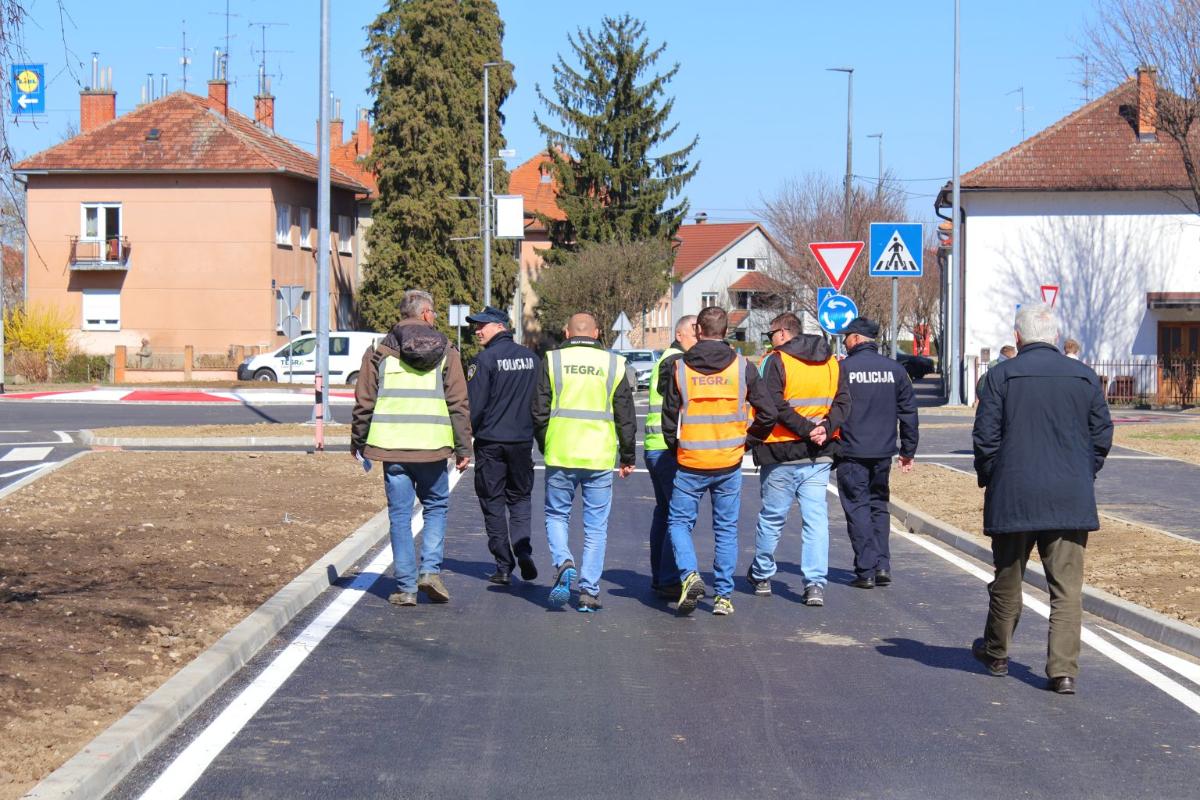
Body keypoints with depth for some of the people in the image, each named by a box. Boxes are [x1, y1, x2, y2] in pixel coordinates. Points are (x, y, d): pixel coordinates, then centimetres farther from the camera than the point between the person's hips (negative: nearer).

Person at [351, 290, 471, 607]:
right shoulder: (446, 352, 3)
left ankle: (406, 586, 5)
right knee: (436, 506, 17)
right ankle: (431, 568, 1)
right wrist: (463, 448, 8)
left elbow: (364, 401, 4)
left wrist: (357, 442, 16)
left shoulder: (380, 352, 3)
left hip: (392, 447, 0)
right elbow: (459, 404, 2)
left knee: (400, 515, 6)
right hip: (433, 448, 0)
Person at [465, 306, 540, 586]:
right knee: (520, 497, 16)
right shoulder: (531, 358, 7)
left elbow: (474, 405, -13)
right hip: (523, 441, 4)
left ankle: (504, 567, 4)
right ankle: (523, 550, -5)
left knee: (493, 503, 5)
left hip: (491, 442, -4)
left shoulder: (485, 360, -11)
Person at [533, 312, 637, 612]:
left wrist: (545, 447, 17)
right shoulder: (614, 364, 5)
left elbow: (539, 412, 3)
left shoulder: (553, 361, 2)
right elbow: (626, 418, 7)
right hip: (600, 458, 1)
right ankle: (589, 591, 4)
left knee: (556, 515, 15)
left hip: (560, 455, -1)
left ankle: (564, 563, -10)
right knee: (596, 526, 8)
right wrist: (628, 457, 16)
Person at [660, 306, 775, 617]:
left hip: (690, 464, -1)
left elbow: (669, 420, 0)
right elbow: (768, 413, 1)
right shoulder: (742, 367, -3)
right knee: (727, 529, 11)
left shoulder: (680, 368, -5)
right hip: (729, 463, 1)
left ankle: (689, 574, -12)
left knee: (679, 521, 11)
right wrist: (749, 440, 17)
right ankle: (724, 596, 11)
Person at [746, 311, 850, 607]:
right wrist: (824, 428, -8)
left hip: (782, 454, -4)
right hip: (819, 455, 4)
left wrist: (806, 429, -15)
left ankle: (761, 577, 25)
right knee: (816, 519, 3)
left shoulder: (775, 362, -8)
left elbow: (774, 407, -17)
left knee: (772, 517, 10)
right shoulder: (832, 363, 9)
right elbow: (843, 402, 4)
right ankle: (815, 584, -5)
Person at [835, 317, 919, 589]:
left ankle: (866, 570, -1)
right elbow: (909, 412, 8)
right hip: (883, 453, 4)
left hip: (851, 453, -4)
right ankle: (882, 565, 9)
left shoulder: (842, 369, -9)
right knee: (879, 505, 17)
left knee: (857, 508, 2)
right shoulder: (895, 370, 5)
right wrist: (908, 450, 15)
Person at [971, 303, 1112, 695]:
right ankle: (1063, 670, -4)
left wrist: (989, 481, 10)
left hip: (1013, 497, -1)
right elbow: (1102, 435, 7)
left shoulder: (1001, 376, -4)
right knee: (1067, 586, 2)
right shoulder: (1085, 377, 3)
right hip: (1071, 500, 1)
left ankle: (996, 653, 31)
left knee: (1008, 580, 14)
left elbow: (985, 437, -5)